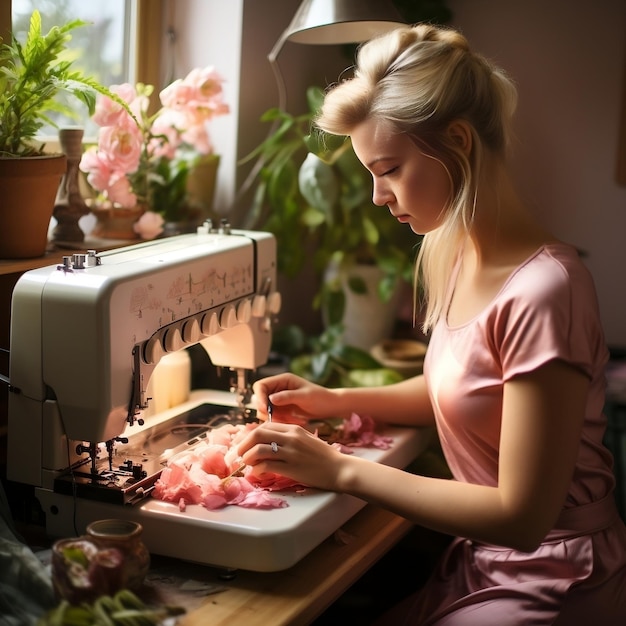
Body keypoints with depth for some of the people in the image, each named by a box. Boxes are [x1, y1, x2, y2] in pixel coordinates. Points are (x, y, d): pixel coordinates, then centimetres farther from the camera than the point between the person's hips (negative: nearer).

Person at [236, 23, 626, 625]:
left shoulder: (542, 293, -26)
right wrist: (335, 401, 3)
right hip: (481, 562, 7)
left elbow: (523, 516, -24)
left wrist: (341, 469, -20)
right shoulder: (459, 258, -1)